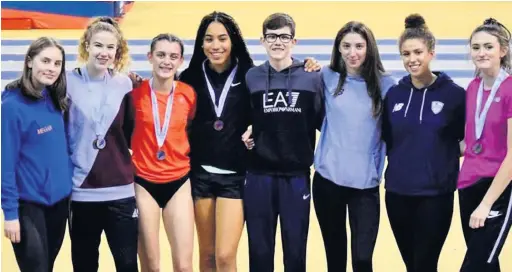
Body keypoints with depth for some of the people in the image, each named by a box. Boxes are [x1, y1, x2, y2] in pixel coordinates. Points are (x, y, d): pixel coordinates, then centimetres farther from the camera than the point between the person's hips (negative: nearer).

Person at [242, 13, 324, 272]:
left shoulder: (312, 78, 0)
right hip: (259, 175, 1)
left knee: (295, 249, 8)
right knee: (259, 248, 9)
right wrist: (243, 134, -6)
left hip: (297, 175, -1)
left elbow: (323, 121, 3)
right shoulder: (251, 78, 4)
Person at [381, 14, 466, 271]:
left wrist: (444, 155, -6)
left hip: (435, 195, -3)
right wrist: (405, 159, 2)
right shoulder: (393, 94, 4)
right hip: (397, 193, 4)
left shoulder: (454, 93, -5)